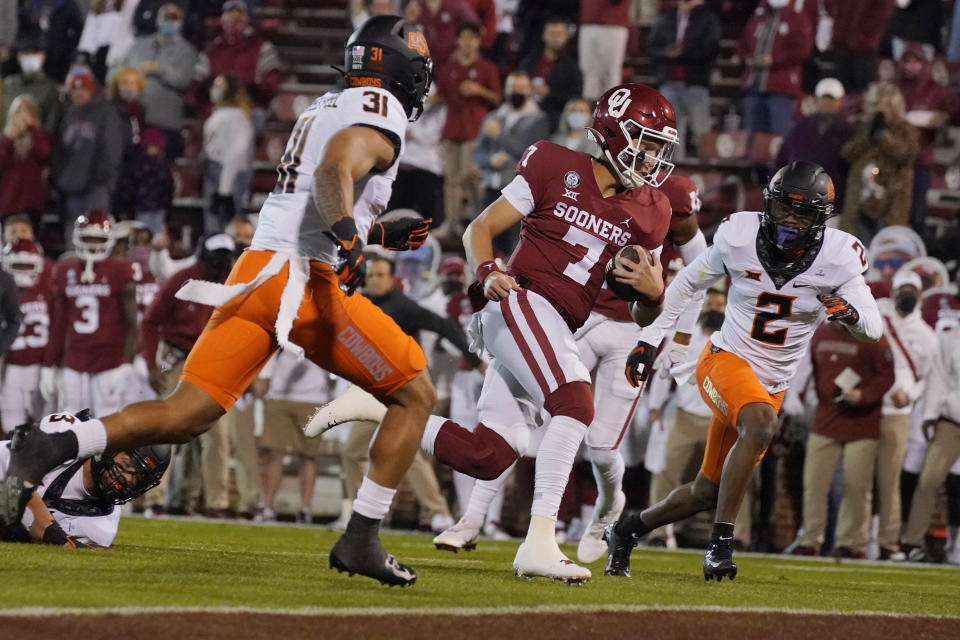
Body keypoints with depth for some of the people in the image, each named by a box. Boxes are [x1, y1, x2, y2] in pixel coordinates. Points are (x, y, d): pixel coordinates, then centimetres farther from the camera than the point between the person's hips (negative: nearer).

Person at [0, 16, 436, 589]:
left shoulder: (328, 108, 28)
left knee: (184, 417, 2)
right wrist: (347, 235, -35)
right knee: (415, 393, 7)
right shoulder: (382, 113, -1)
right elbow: (336, 169, -21)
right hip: (305, 283, -8)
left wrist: (376, 234, 36)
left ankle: (53, 449, -20)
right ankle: (361, 540, 0)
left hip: (255, 271, 8)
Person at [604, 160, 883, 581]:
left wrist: (851, 313, -36)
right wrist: (650, 338, 5)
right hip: (726, 360, -3)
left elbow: (874, 329, -13)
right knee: (760, 425, -35)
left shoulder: (836, 257, -12)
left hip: (772, 384, 3)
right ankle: (721, 542, -29)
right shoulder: (739, 237, -13)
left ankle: (628, 532, 34)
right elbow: (688, 283, 5)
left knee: (706, 492, 9)